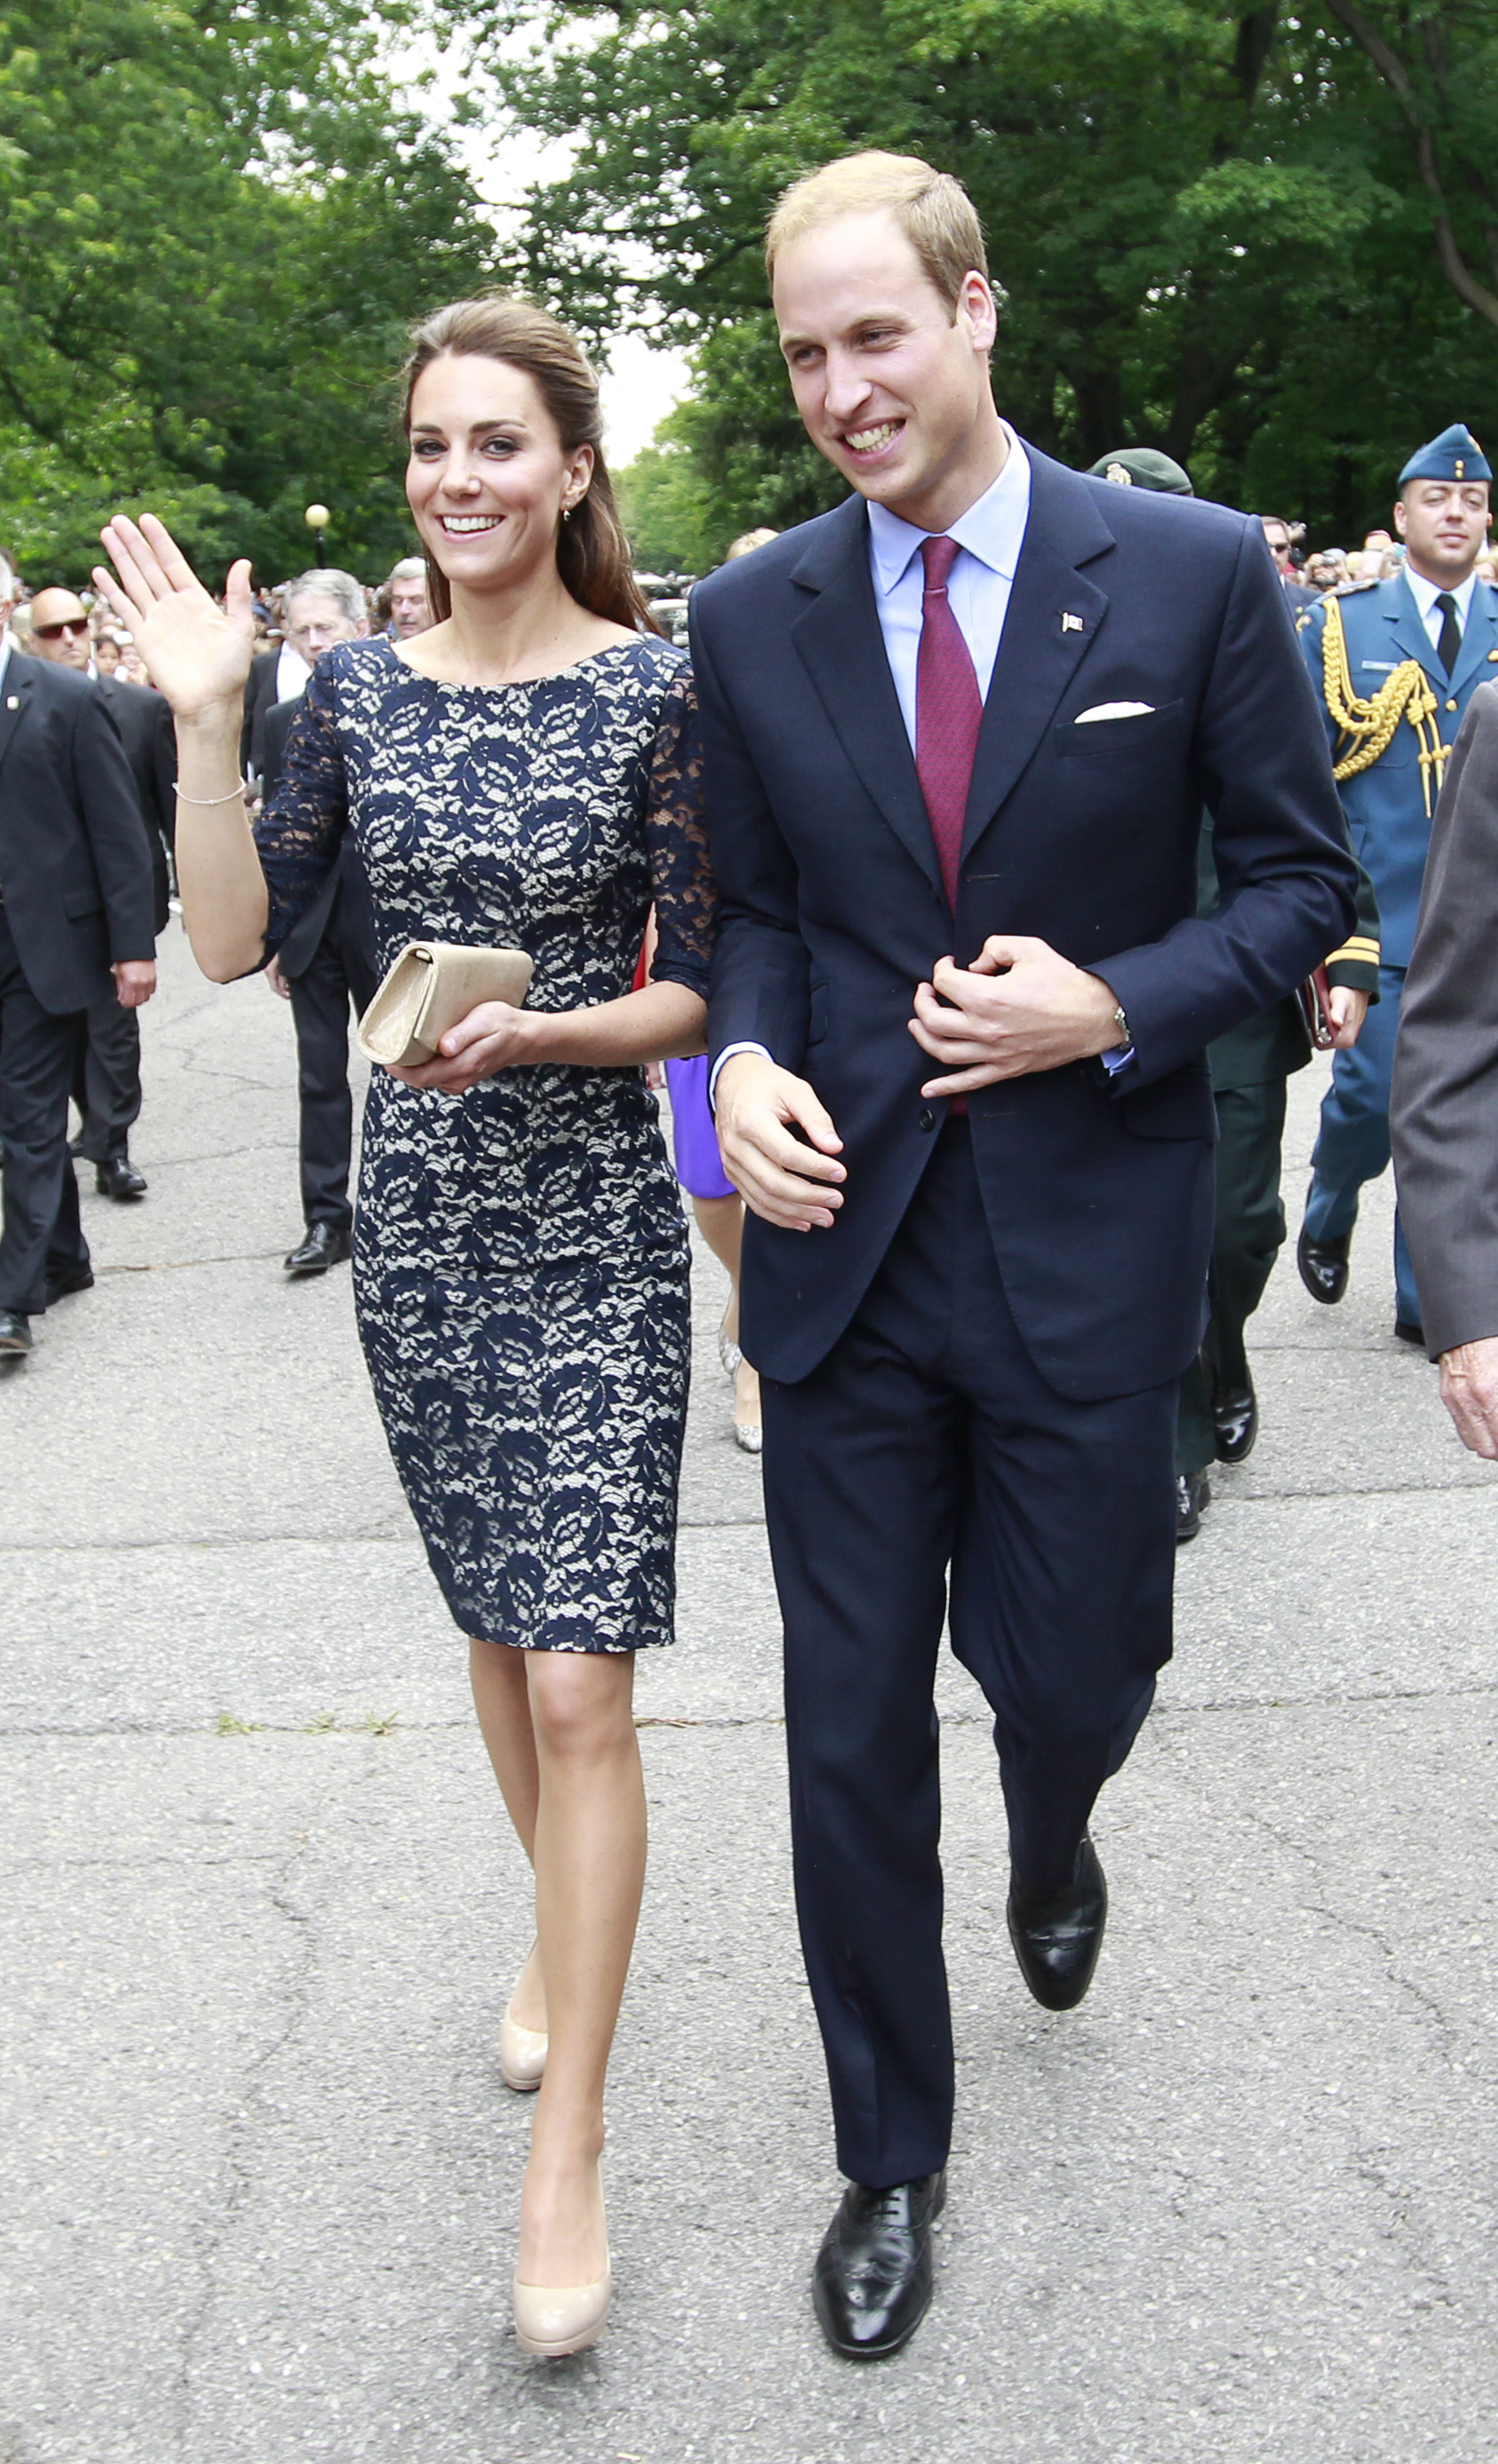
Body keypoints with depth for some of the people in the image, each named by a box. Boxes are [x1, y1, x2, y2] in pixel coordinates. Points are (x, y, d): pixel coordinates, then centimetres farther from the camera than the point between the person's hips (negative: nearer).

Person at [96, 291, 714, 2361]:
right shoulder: (360, 683, 4)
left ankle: (566, 2161, 4)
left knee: (579, 1678, -7)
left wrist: (540, 1031, -24)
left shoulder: (657, 688, -8)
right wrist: (204, 721, -9)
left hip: (593, 1221, -4)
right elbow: (234, 939, 0)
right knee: (500, 1623, 18)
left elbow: (700, 989, -7)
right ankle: (562, 1938, 43)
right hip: (418, 1212, 4)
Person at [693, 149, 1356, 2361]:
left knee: (1072, 1679, 11)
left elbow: (1303, 875, 0)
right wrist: (746, 1056, -9)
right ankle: (892, 2159, 29)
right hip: (844, 1241, 2)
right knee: (852, 1731, 8)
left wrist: (1119, 1005, -15)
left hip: (1086, 1245, -1)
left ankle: (1051, 1839, 52)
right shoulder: (751, 619, 3)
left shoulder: (1195, 573, -4)